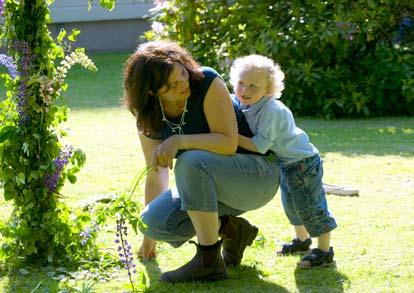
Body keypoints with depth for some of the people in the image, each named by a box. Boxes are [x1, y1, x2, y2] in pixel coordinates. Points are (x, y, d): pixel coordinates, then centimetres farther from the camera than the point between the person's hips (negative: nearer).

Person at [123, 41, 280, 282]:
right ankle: (232, 229, 5)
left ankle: (209, 261, -24)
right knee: (155, 221, -18)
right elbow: (155, 174, 2)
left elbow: (229, 143, -25)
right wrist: (149, 235, 7)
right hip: (213, 186, 6)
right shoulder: (148, 117, -6)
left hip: (258, 175, -6)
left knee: (191, 162, -35)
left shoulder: (207, 82, -21)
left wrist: (178, 141, -35)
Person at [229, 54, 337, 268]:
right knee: (291, 204, 24)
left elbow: (260, 146, -32)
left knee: (309, 206, -6)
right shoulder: (247, 105, -3)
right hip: (286, 163, 10)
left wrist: (233, 137, -30)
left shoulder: (270, 111, -30)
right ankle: (302, 240, 44)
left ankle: (325, 250, 5)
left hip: (302, 163, -10)